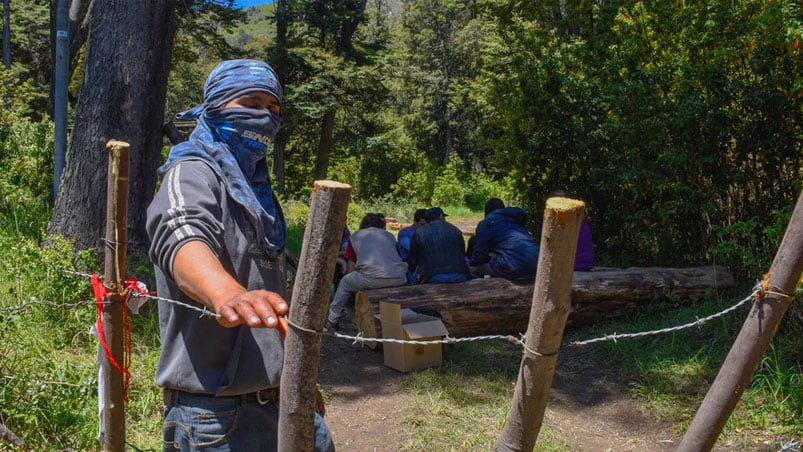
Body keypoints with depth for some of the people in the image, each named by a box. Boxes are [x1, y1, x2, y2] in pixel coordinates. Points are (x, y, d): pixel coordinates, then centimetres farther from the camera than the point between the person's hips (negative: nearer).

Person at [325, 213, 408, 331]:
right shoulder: (389, 235, 28)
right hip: (399, 279, 3)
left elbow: (351, 270, 24)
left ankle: (332, 321, 28)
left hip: (372, 279, -3)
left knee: (345, 282, 25)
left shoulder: (355, 236, 23)